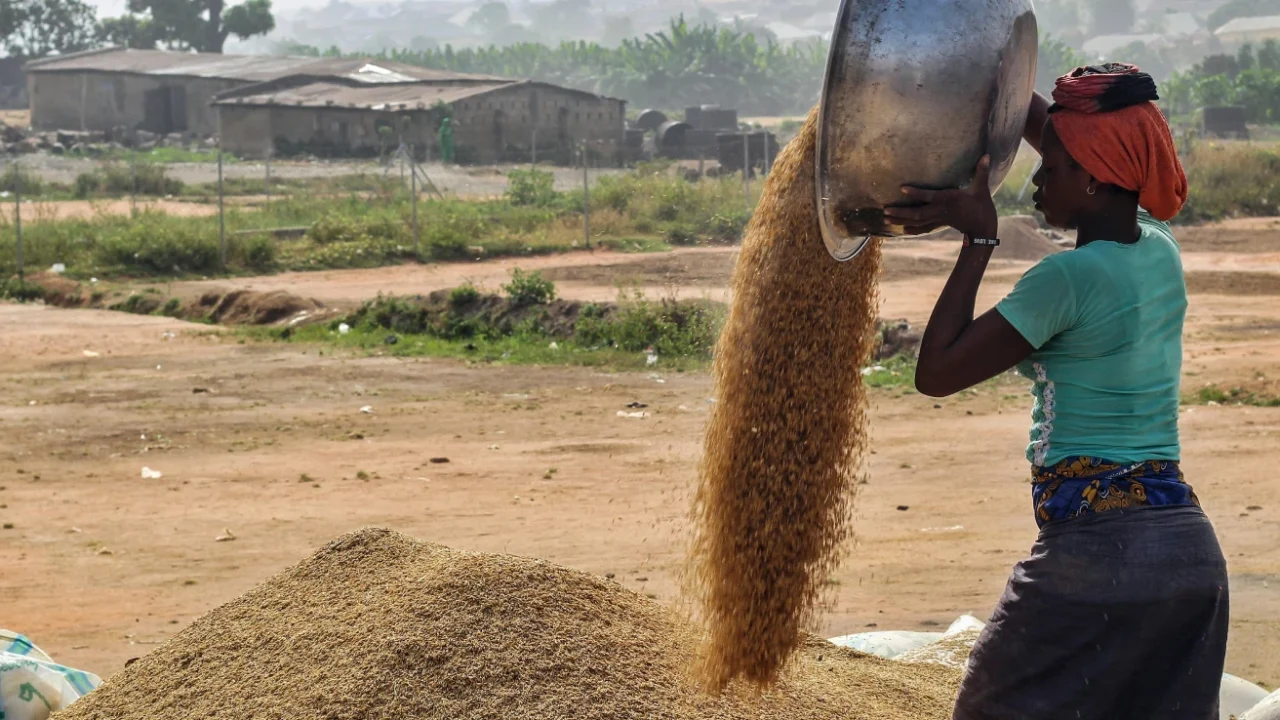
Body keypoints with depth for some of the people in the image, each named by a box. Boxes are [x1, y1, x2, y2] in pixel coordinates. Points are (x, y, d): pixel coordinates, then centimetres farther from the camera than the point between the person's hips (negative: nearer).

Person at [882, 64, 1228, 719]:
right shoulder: (1161, 251, 7)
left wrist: (978, 239, -6)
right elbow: (1075, 146, 23)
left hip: (1093, 549, -7)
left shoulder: (1069, 278, -15)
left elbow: (935, 373, -9)